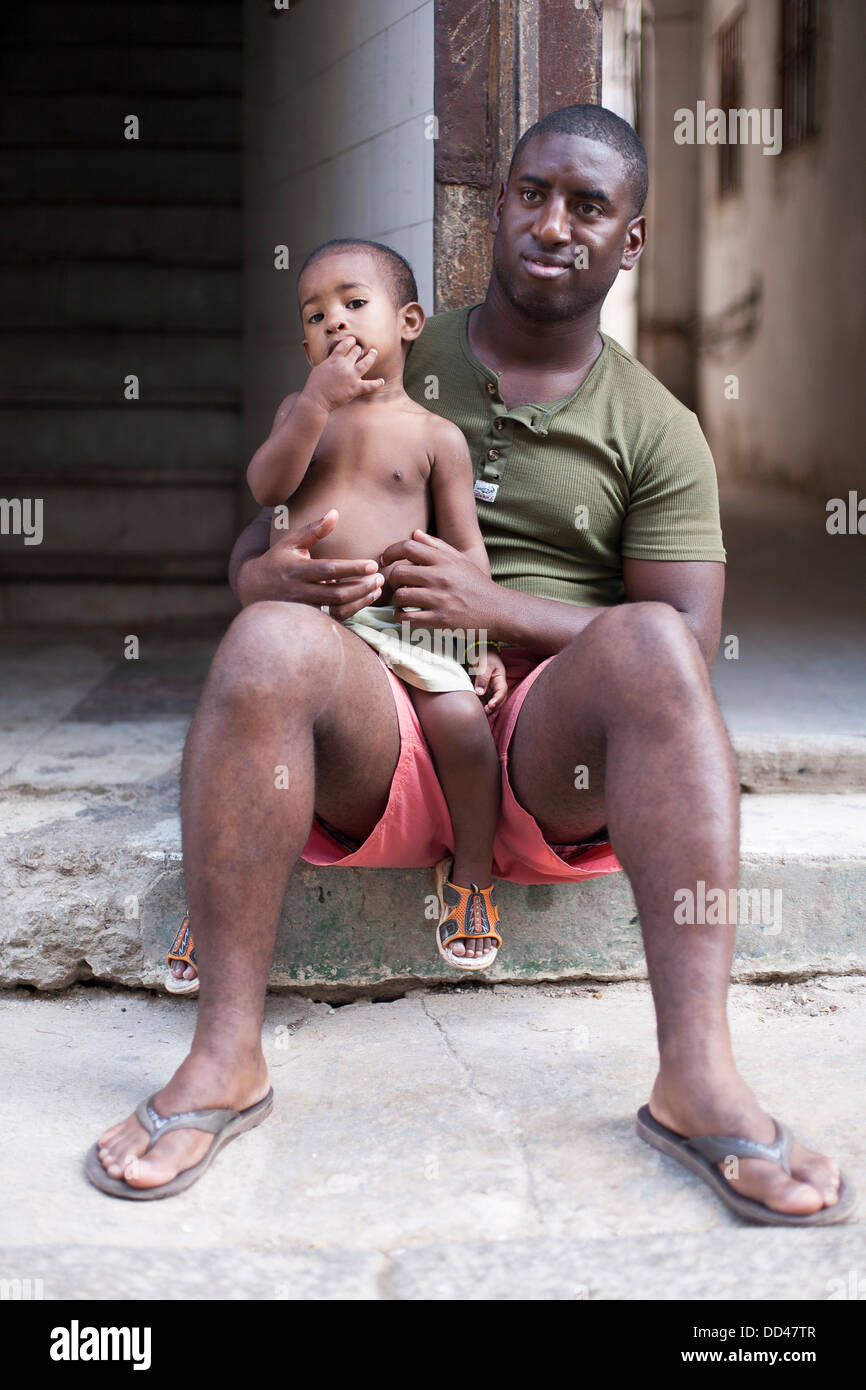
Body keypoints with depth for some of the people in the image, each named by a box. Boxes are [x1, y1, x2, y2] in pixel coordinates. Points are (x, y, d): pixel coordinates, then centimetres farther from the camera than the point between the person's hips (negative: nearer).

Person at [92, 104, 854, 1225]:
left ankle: (698, 1079, -36)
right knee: (271, 640, -30)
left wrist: (493, 604, -14)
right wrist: (273, 575, -14)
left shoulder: (656, 432, 10)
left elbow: (688, 651, 0)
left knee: (645, 644, -31)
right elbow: (252, 547, 13)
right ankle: (224, 1053, -28)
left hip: (548, 756, 0)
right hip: (380, 738, 1)